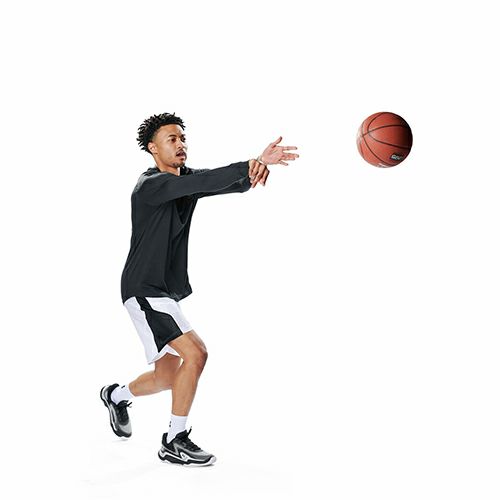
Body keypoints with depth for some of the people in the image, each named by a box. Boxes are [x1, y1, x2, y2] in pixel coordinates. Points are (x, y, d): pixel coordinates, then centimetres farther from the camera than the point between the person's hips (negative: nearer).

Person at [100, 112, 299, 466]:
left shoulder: (188, 178, 8)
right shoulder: (149, 186, -16)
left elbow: (225, 183, -12)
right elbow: (201, 182, -34)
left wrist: (253, 168, -34)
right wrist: (248, 166, -45)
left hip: (166, 293, 9)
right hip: (144, 290, -9)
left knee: (169, 376, 17)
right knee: (195, 354, -19)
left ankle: (117, 395, 45)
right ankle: (175, 442, -5)